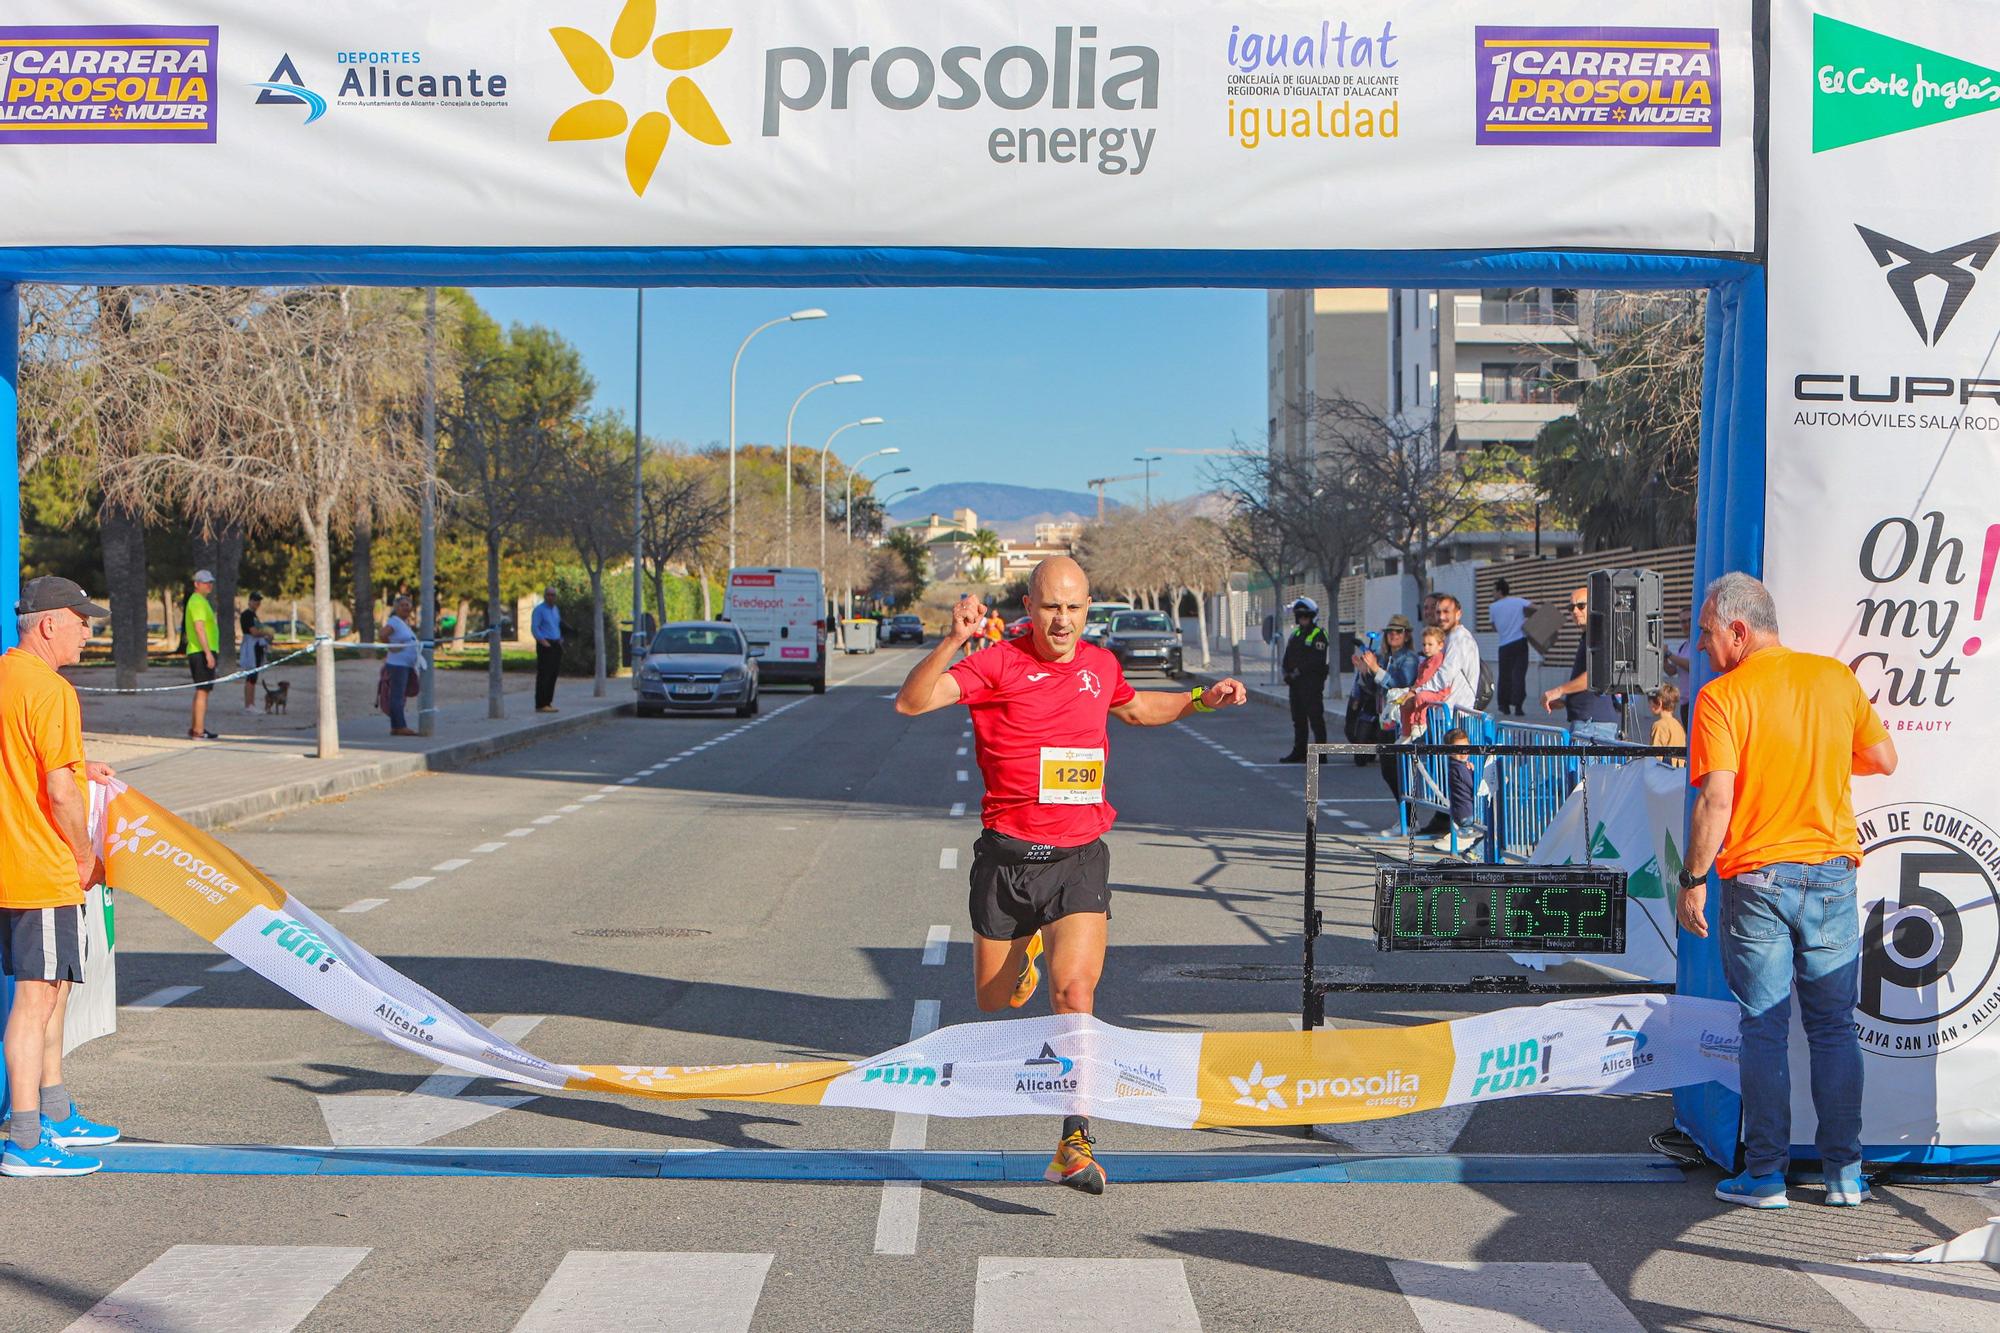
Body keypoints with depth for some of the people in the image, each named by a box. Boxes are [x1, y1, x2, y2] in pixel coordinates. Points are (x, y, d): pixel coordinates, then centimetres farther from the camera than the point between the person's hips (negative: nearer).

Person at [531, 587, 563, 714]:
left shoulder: (555, 609, 17)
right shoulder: (539, 609, -7)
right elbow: (534, 628, -12)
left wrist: (560, 640, 9)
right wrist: (543, 642, -21)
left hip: (556, 645, 8)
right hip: (545, 646, -8)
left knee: (553, 675, 7)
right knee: (543, 675, -9)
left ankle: (548, 703, 13)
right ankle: (540, 705, -9)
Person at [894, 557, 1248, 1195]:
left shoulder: (1101, 664, 9)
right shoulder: (998, 664, -7)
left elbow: (1133, 708, 33)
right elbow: (911, 702, -19)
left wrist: (1201, 699, 22)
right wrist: (952, 641, -33)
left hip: (1079, 857, 1)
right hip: (1007, 855, -1)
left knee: (1074, 993, -19)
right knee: (995, 1001, 14)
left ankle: (1075, 1146, -14)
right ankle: (1023, 948, 53)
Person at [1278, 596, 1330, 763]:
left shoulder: (1318, 634, -7)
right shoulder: (1296, 634, 18)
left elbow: (1317, 660, -17)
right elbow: (1289, 656, 17)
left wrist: (1300, 670, -20)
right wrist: (1286, 671, -1)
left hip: (1312, 682, -8)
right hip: (1296, 683, 8)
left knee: (1315, 718, -8)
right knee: (1298, 718, 12)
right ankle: (1299, 752, 19)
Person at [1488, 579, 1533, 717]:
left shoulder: (1493, 607, 3)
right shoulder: (1518, 601, 1)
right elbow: (1534, 608, -11)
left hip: (1505, 645, 1)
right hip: (1520, 642, -1)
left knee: (1505, 675, 11)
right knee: (1519, 674, -2)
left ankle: (1505, 706, 13)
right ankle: (1517, 706, -11)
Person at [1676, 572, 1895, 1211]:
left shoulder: (1722, 697, -10)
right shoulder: (1836, 678, 4)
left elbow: (1717, 799, -17)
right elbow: (1884, 759, 12)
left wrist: (1693, 879, -9)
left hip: (1757, 877, -4)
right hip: (1832, 873, 4)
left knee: (1764, 1030, 4)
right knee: (1834, 1026, 11)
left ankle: (1765, 1175, 7)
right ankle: (1844, 1173, 13)